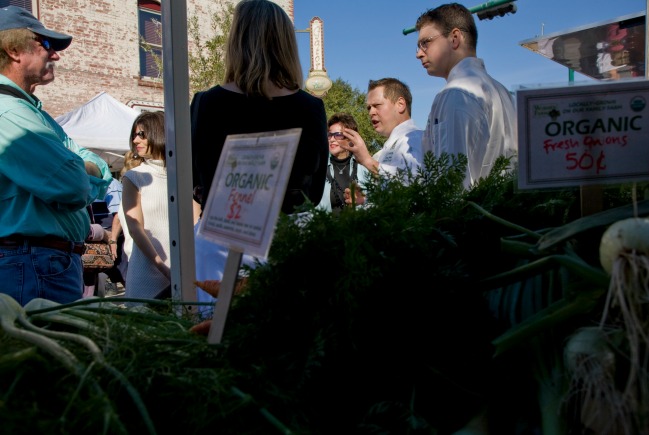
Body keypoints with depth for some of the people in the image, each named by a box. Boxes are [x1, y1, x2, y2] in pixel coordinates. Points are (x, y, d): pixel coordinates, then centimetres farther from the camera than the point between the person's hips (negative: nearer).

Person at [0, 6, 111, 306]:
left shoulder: (29, 110, 19)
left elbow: (101, 171, 14)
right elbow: (74, 188, -23)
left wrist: (81, 167, -9)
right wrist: (84, 170, 0)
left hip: (55, 261, 11)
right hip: (37, 266, -10)